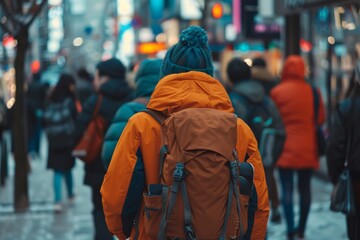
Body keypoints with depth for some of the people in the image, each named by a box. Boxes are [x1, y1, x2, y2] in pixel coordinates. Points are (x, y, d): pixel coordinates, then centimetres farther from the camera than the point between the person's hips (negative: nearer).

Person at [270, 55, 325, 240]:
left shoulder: (276, 92, -6)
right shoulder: (312, 91, -2)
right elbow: (321, 118, 2)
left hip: (285, 148, -2)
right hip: (307, 148, 2)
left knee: (287, 189, 0)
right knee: (305, 188, 13)